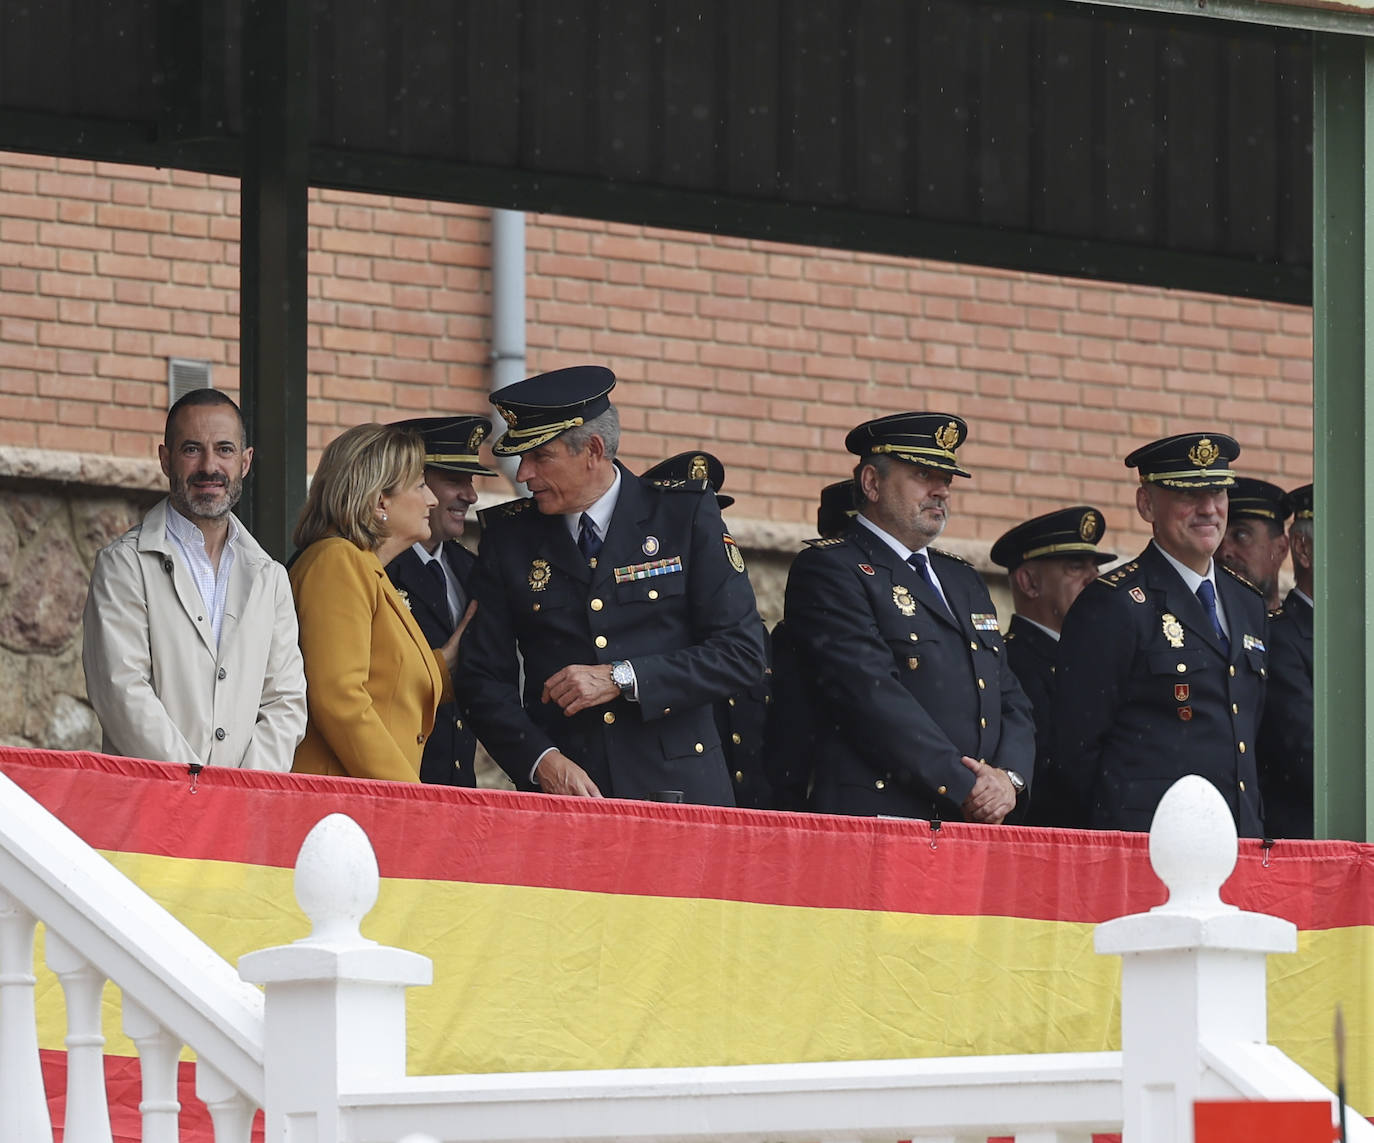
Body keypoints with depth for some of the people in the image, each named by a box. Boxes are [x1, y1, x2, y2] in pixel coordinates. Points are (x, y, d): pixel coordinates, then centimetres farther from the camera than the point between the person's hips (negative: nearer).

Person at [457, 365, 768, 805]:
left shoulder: (686, 514, 1)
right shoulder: (508, 534, 7)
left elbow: (743, 652, -3)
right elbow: (484, 678, 5)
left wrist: (620, 678, -12)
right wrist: (541, 760, -12)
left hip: (676, 787, -2)